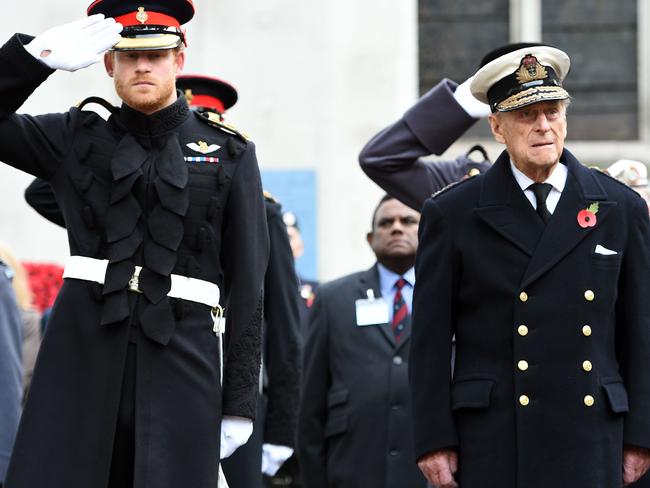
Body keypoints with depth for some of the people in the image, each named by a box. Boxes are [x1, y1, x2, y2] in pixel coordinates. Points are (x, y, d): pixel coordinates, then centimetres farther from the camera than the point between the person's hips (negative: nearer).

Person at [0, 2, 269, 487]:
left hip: (182, 358, -1)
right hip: (82, 353, 1)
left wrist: (240, 402, 1)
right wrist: (39, 54, -8)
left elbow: (247, 286, 6)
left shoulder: (230, 153, 9)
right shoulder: (77, 138, 13)